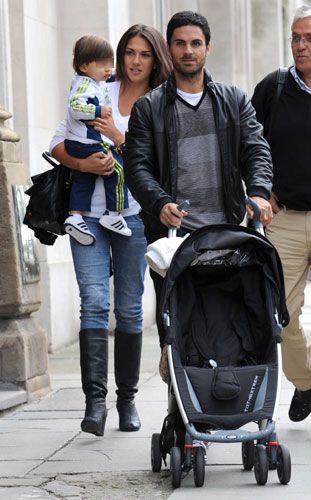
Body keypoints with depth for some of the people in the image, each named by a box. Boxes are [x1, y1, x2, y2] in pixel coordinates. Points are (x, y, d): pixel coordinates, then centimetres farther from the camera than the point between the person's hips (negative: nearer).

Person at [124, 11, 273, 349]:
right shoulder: (148, 108, 9)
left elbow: (256, 150, 6)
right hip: (171, 232, -1)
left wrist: (258, 191, -16)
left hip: (225, 232, 1)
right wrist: (160, 203, -19)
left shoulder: (235, 101, 15)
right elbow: (137, 166, 0)